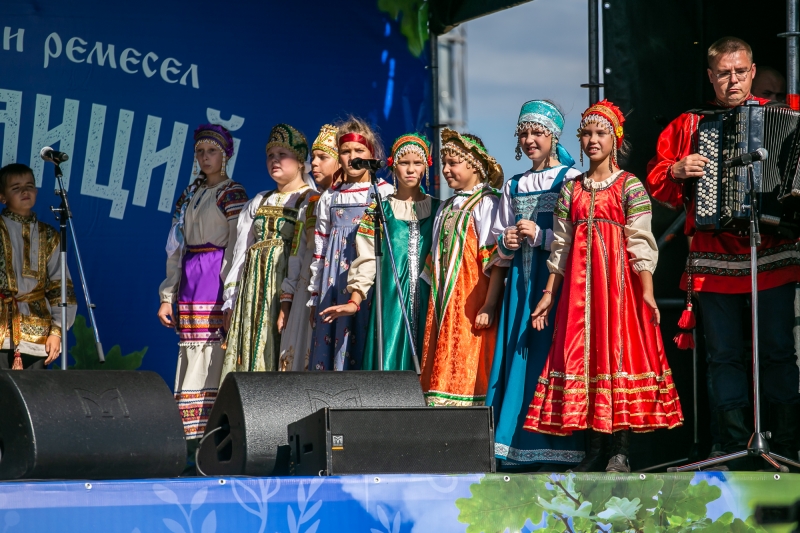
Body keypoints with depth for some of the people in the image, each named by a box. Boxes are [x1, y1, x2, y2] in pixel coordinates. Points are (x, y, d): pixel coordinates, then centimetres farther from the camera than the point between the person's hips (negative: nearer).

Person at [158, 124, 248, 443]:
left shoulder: (232, 195, -2)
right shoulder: (189, 196, 18)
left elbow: (237, 248, -9)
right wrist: (168, 295, 12)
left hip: (217, 281, -6)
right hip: (190, 282, 7)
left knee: (216, 356, -10)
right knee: (191, 356, 3)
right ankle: (192, 440, 4)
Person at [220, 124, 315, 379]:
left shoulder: (311, 201, 0)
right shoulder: (258, 202, 20)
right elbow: (240, 252, 17)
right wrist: (231, 301, 9)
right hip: (254, 290, 6)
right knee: (249, 357, 0)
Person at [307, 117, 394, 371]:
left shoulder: (387, 194, 2)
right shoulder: (330, 198, 13)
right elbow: (319, 251, 15)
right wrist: (314, 296, 13)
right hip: (334, 285, 4)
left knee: (362, 344, -8)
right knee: (328, 347, -1)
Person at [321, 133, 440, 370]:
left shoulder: (437, 209, 10)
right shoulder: (380, 210, 7)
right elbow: (367, 259, 2)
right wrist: (355, 301, -10)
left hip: (426, 300, 1)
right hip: (391, 300, -1)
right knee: (389, 361, -8)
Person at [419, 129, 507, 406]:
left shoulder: (485, 204, -5)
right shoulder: (446, 208, 19)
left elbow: (497, 261, -13)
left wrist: (489, 306, -20)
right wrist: (436, 303, 15)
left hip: (471, 307, -7)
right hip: (443, 305, 7)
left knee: (468, 373, -11)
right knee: (441, 374, 3)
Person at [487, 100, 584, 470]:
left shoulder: (571, 179, 0)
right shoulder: (514, 187, 20)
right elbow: (498, 242, 24)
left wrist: (540, 235, -13)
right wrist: (507, 241, 3)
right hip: (521, 281, 6)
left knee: (551, 353, -12)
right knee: (516, 354, 0)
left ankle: (555, 447, -10)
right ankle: (515, 446, 1)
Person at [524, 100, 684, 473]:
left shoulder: (630, 186, 1)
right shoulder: (571, 189, 13)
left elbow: (640, 242, -7)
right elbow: (560, 246, 14)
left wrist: (647, 290, -16)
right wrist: (549, 294, 10)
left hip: (619, 279, -4)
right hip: (580, 282, 4)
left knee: (620, 349, -7)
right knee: (583, 353, 0)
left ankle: (621, 450, -5)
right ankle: (595, 447, 5)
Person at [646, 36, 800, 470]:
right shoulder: (690, 126, 11)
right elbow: (656, 179, 13)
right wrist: (677, 170, -7)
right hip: (714, 262, 1)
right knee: (724, 354, 2)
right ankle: (736, 450, 8)